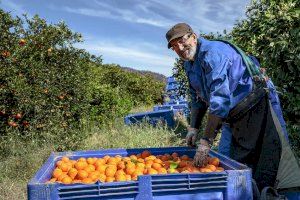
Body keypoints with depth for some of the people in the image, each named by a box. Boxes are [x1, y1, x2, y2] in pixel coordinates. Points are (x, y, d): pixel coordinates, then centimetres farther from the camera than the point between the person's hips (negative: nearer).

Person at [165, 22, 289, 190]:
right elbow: (197, 99, 18)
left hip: (257, 108, -9)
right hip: (234, 117, 9)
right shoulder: (189, 65, 9)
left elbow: (220, 100, -29)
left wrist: (206, 142, -28)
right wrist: (193, 128, 7)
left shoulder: (212, 53, -22)